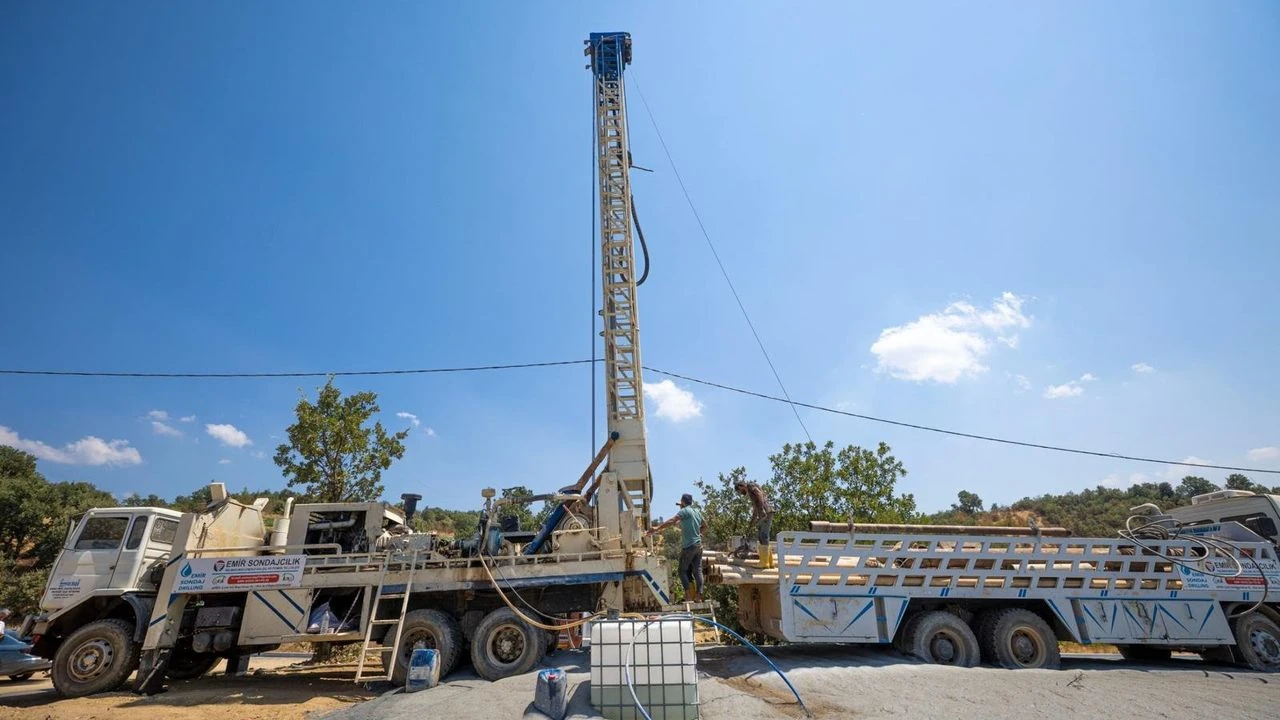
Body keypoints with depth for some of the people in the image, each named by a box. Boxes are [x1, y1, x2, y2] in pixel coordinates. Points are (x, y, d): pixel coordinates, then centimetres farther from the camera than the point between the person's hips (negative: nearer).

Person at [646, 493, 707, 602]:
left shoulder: (685, 511, -10)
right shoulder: (697, 511, 12)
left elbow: (671, 522, -21)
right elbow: (704, 526, 25)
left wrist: (656, 529, -23)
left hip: (688, 546, -7)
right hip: (698, 545, 7)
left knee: (683, 571, 1)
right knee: (698, 570, 7)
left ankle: (690, 596, -5)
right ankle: (699, 597, 5)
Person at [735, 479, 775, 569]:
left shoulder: (751, 486, 0)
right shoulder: (750, 494, 29)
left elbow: (760, 494, -20)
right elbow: (755, 510, 33)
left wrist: (762, 509, -31)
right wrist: (750, 524, 33)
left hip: (766, 513, -10)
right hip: (763, 515, 10)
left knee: (763, 538, -10)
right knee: (761, 538, 11)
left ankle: (764, 563, -10)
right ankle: (770, 562, 15)